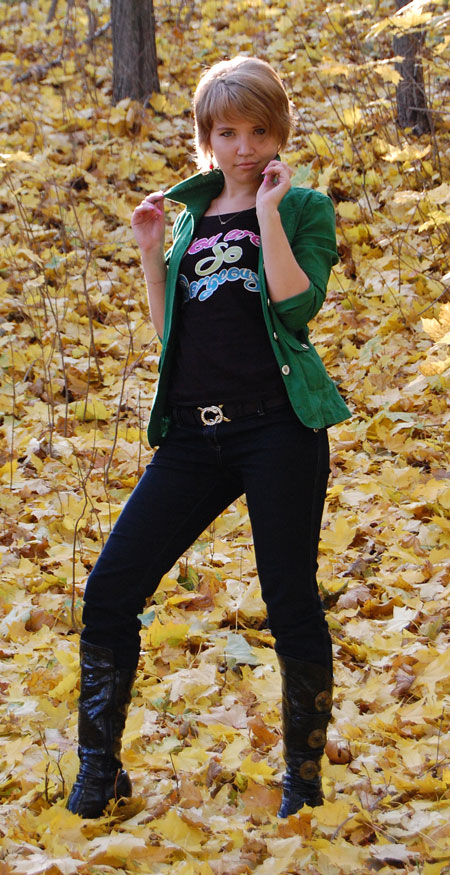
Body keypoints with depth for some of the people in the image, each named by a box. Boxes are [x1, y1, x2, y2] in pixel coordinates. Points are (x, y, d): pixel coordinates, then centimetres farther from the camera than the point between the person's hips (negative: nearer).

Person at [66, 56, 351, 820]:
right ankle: (98, 771, 11)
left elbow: (298, 306, -14)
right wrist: (150, 249, 8)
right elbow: (167, 329, 17)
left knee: (291, 605, 1)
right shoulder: (192, 215, 17)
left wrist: (268, 212, -12)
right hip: (195, 434, 5)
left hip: (278, 426, -5)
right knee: (110, 589, -1)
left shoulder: (304, 209, 3)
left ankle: (304, 781, 15)